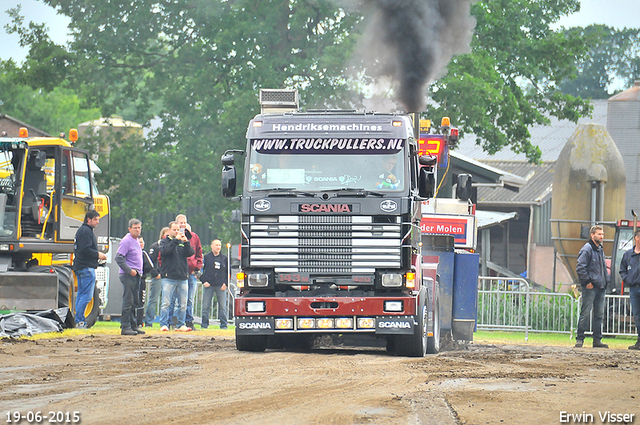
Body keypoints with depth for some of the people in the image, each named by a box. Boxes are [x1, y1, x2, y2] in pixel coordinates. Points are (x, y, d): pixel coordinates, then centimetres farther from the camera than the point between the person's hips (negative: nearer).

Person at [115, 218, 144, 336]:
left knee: (134, 302, 12)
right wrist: (129, 270, -20)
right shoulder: (126, 241, -11)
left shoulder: (136, 241, 18)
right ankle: (125, 327, -7)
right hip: (128, 276, -9)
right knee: (128, 302, -9)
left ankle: (133, 326, 17)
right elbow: (119, 258, -18)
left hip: (136, 275, 9)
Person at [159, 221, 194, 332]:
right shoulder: (165, 242, 9)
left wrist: (186, 242, -11)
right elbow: (165, 251, -12)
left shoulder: (183, 242, 17)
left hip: (183, 278, 4)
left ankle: (180, 325, 10)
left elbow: (191, 253, 4)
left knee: (183, 304, 3)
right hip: (169, 278, -4)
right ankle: (164, 324, -5)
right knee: (166, 303, -8)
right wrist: (175, 240, -14)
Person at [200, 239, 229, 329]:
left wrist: (225, 283, 2)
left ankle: (223, 325, 4)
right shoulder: (206, 257, 6)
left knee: (223, 306, -2)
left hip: (221, 286, 1)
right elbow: (201, 270, 7)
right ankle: (204, 324, 6)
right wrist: (204, 281, -6)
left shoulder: (224, 258, 11)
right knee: (206, 306, -1)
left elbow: (228, 272, 14)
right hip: (208, 285, -1)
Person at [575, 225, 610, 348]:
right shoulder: (587, 249, -9)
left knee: (599, 314, 9)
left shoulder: (600, 250, 17)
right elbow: (580, 267, -16)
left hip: (600, 287, 8)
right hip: (590, 287, -8)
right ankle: (580, 339, -3)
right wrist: (587, 281, -18)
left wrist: (606, 280, 15)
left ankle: (597, 340, 14)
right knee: (585, 313, -7)